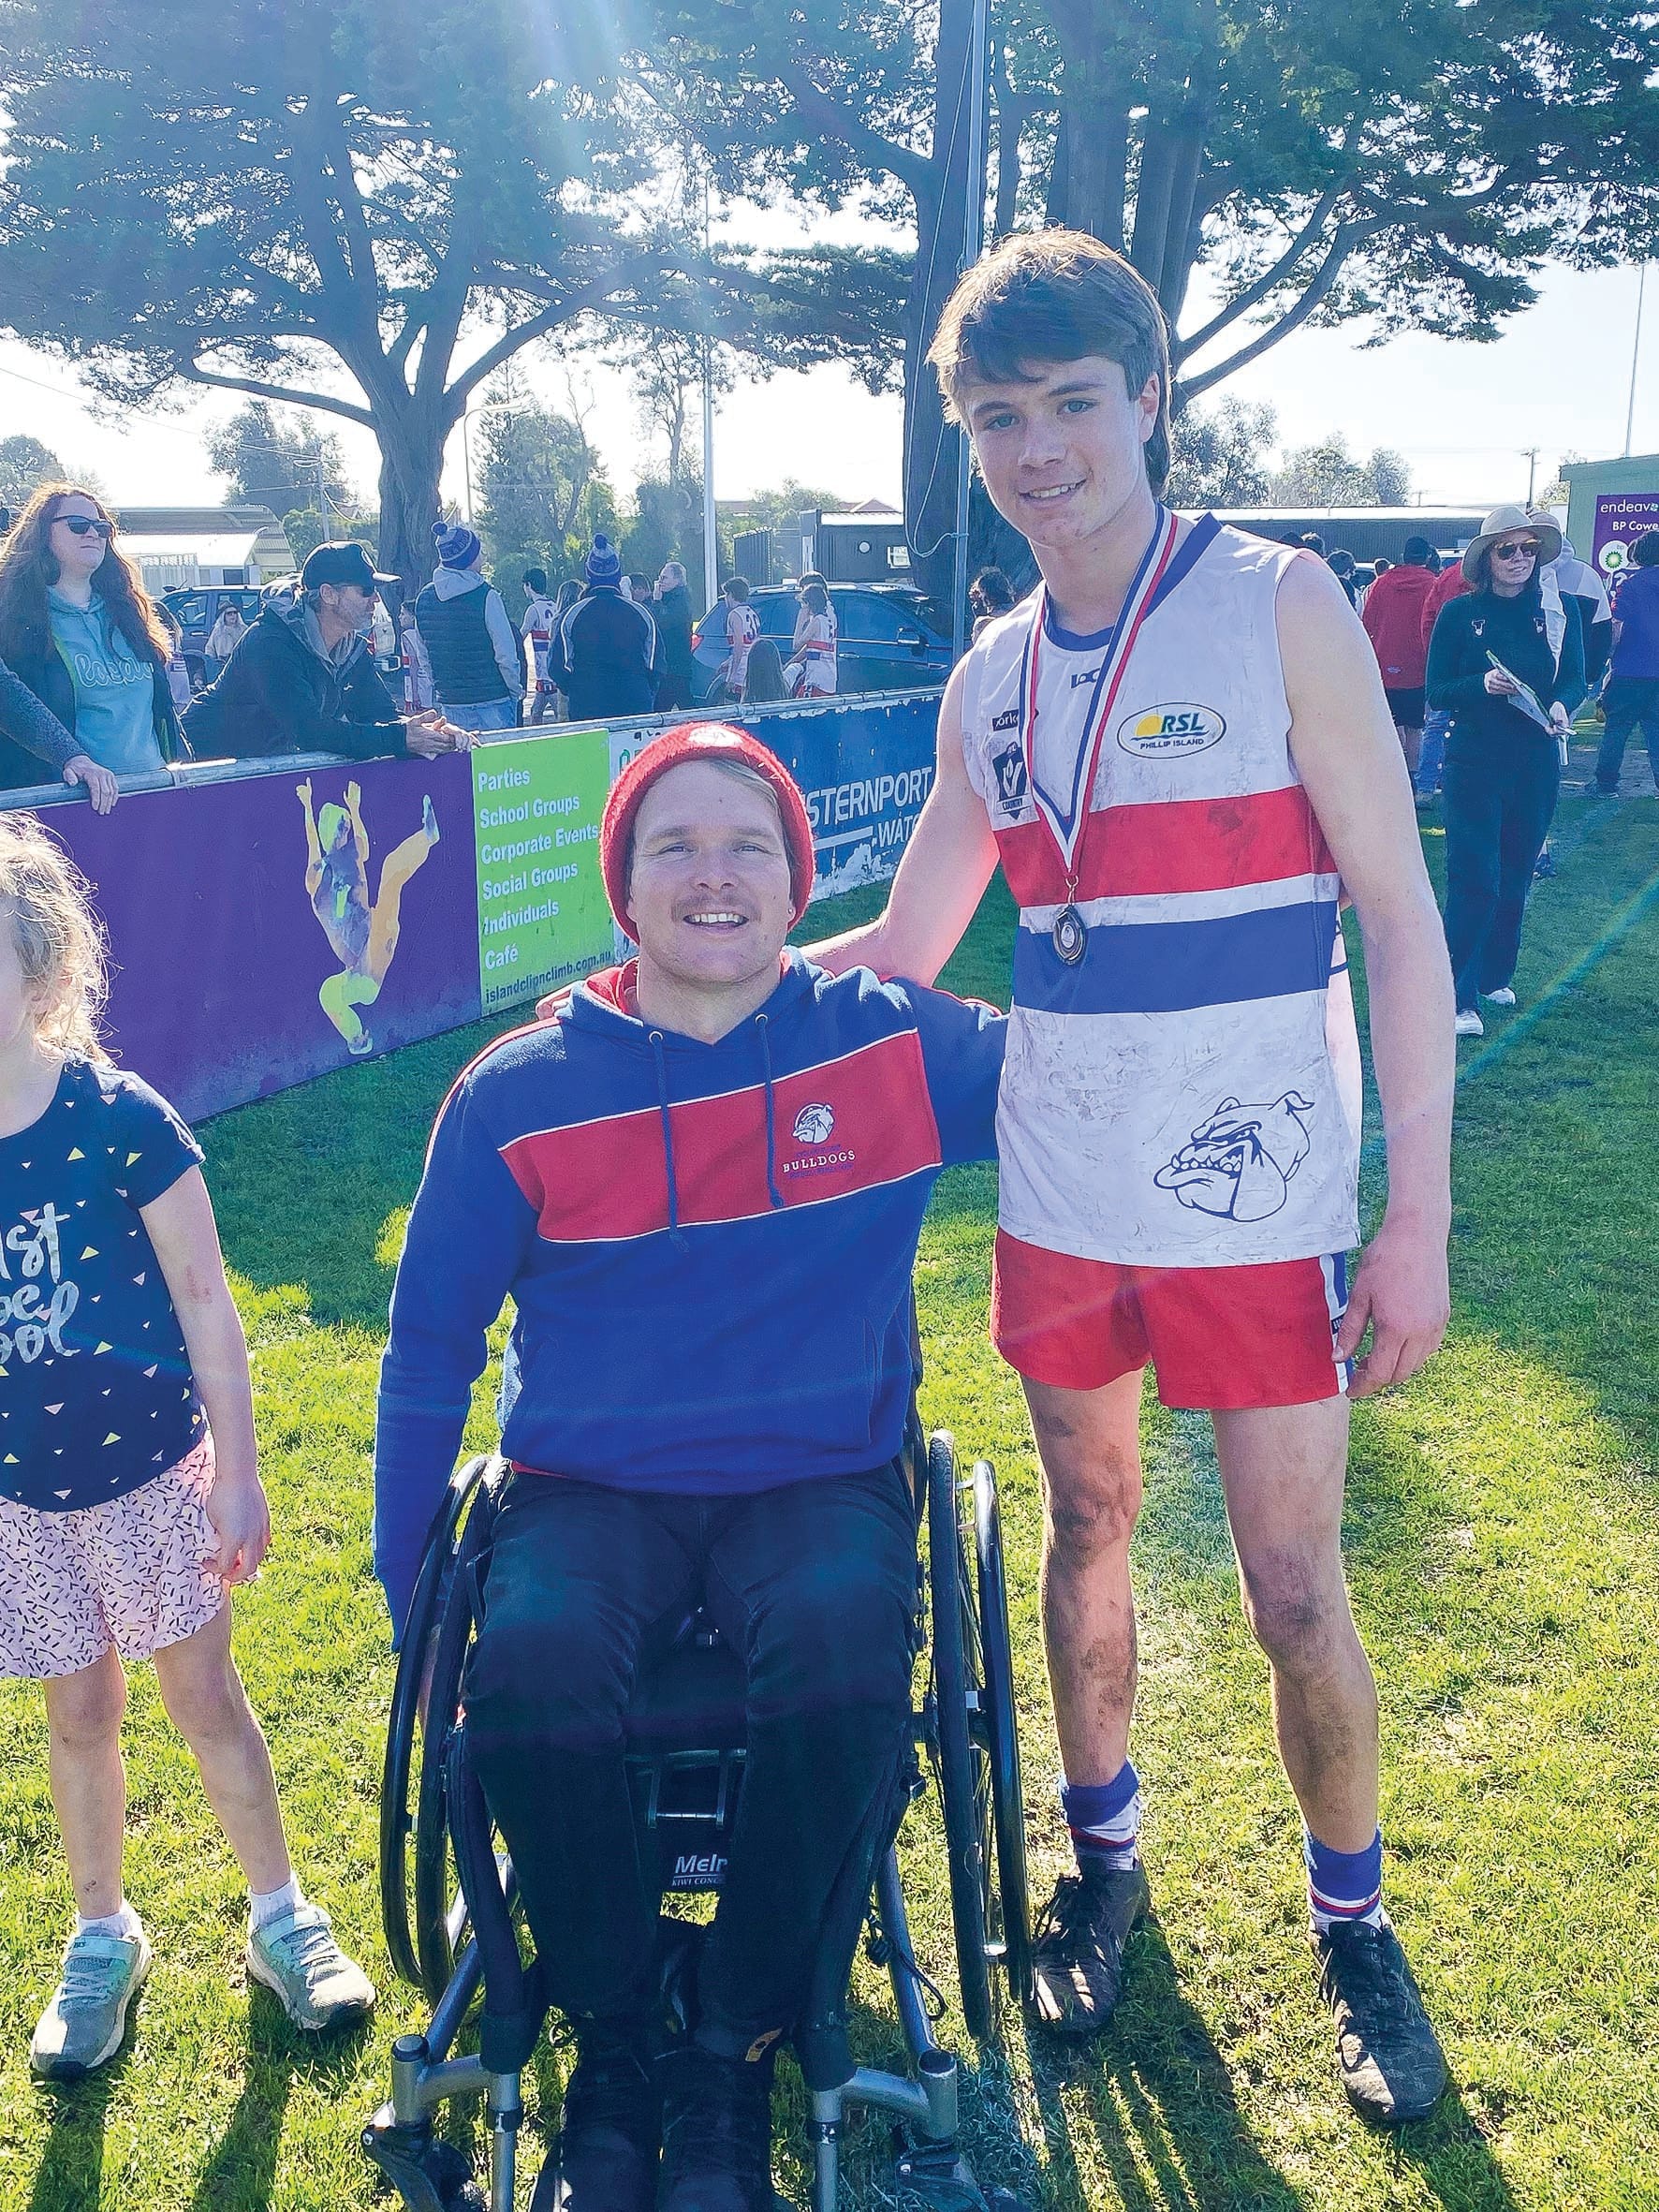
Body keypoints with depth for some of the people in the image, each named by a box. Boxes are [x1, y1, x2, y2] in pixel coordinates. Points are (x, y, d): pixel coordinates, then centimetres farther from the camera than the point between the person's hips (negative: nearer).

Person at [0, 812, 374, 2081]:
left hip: (150, 1467, -3)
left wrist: (238, 1475, -9)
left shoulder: (120, 1119, -18)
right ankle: (103, 1939, 37)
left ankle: (281, 1918, 29)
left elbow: (205, 1303, -11)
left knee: (204, 1693, 10)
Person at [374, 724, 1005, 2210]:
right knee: (531, 1667, -30)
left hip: (821, 1480, 0)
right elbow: (431, 1348, 6)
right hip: (591, 1491, 0)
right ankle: (613, 2040, -1)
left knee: (845, 1653, -32)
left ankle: (734, 2057, -5)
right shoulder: (518, 1095, -3)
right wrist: (406, 1588, 7)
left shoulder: (897, 1044, -2)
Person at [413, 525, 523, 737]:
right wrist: (516, 689, 3)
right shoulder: (486, 596, -14)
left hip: (448, 702, 5)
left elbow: (424, 658, 10)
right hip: (491, 702, -5)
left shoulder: (424, 598, 4)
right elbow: (506, 653, -12)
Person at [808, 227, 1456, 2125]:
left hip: (1258, 1206, -4)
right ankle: (1102, 1858, 41)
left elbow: (1401, 919, -9)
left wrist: (1418, 1214, -13)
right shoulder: (993, 678, 6)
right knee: (1088, 1530, 18)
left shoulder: (1280, 609, -7)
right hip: (1061, 1198, 4)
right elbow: (902, 947, 13)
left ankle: (1354, 1929, 30)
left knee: (1294, 1595, 4)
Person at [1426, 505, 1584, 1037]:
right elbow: (1436, 690, -3)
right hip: (1473, 761, -3)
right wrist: (1483, 685, -22)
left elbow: (1575, 679, 5)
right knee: (1474, 877, -9)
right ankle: (1460, 998, -7)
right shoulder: (1459, 613, -2)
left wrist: (1561, 705, -17)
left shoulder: (1560, 610, 5)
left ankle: (1495, 976, 28)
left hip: (1537, 763, 3)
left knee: (1516, 875, 12)